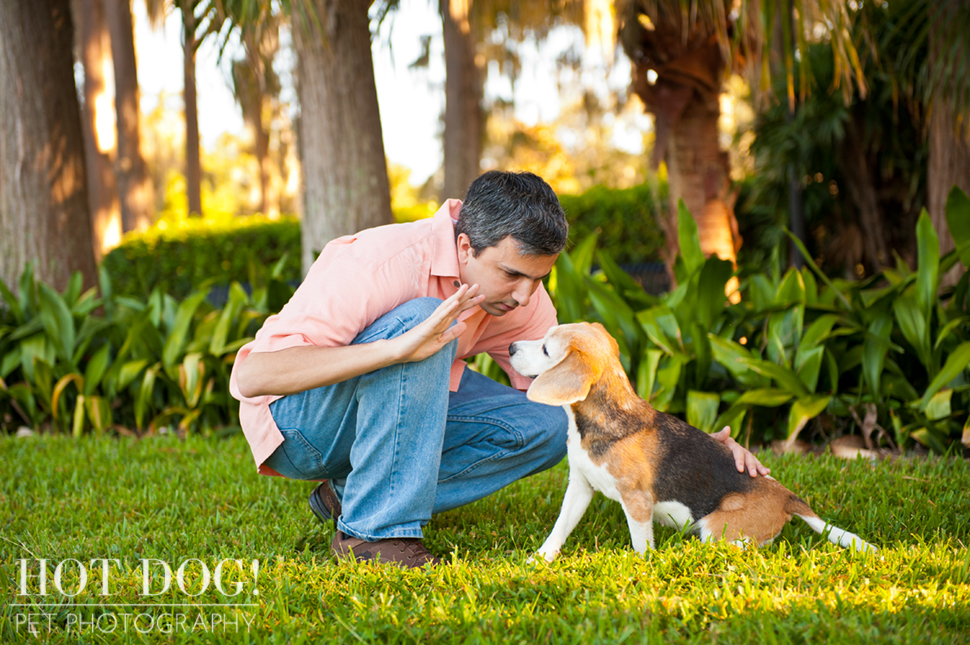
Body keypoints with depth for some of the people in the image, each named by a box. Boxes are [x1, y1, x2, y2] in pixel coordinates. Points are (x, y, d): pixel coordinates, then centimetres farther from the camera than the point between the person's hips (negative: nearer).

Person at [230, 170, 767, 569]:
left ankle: (355, 493, -5)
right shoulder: (380, 265, -31)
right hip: (296, 419, -7)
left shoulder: (521, 300, -9)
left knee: (545, 426, -13)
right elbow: (252, 375, -37)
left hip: (393, 408, 7)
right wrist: (398, 349, -49)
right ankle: (374, 530, -27)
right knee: (420, 321, -34)